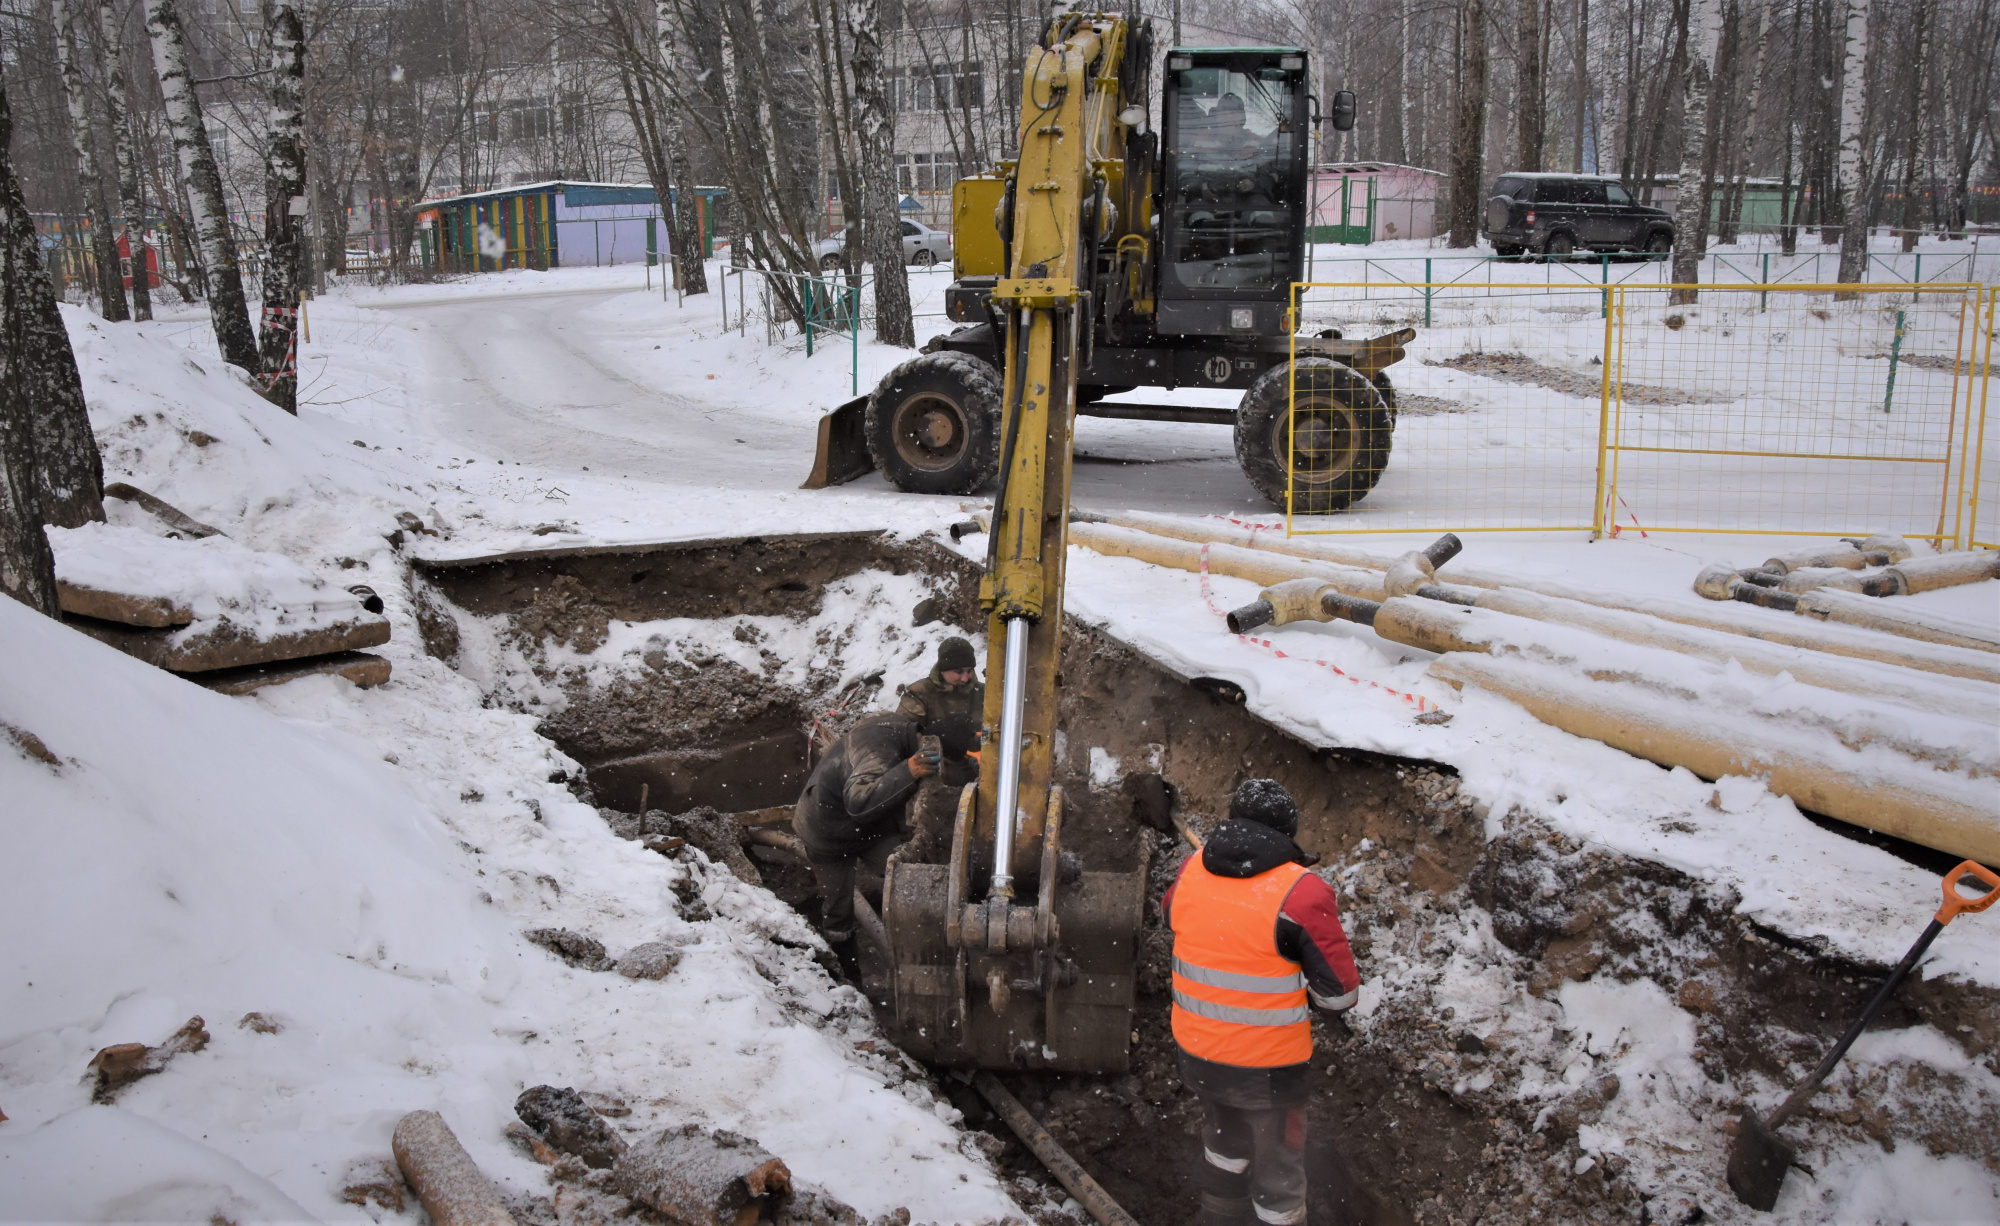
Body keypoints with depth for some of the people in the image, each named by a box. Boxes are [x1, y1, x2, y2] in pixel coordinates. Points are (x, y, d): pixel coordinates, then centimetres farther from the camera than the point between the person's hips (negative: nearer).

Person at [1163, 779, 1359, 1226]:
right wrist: (1294, 976, 1)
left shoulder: (1191, 871, -8)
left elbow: (1170, 916, 15)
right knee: (1279, 1171, 18)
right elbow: (1340, 993, -18)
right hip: (1267, 1068, -5)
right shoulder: (1302, 893, -23)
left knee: (1225, 1138, 32)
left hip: (1195, 1054, 5)